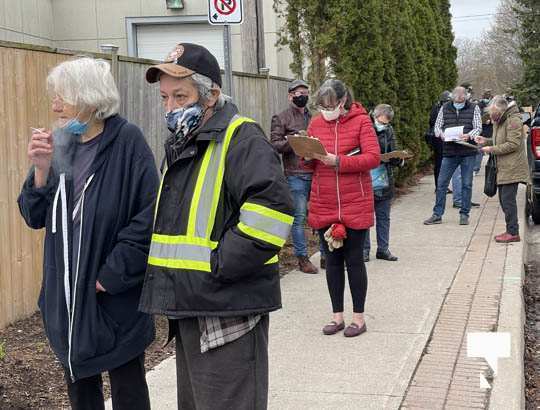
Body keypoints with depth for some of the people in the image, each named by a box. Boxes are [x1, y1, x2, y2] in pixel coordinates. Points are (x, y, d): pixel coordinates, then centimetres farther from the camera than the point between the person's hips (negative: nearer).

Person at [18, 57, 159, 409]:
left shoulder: (127, 142, -12)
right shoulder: (60, 145, 5)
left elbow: (147, 218, -16)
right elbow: (35, 217, 5)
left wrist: (112, 277, -16)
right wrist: (41, 170, -11)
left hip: (116, 297, -5)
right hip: (67, 294, 5)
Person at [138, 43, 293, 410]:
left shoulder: (241, 139, -14)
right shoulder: (179, 145, 16)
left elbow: (272, 208, -30)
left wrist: (219, 265, -24)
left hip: (228, 314, -9)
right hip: (187, 310, 10)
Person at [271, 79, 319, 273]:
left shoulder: (313, 117, 20)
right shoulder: (281, 118, 3)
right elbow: (275, 144, -6)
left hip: (316, 172, 5)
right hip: (296, 175, -5)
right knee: (299, 217, -1)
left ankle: (325, 254, 13)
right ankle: (302, 258, 6)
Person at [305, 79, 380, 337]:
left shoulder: (360, 120, -5)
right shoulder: (316, 123, 7)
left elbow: (374, 157, -15)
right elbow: (308, 164, 11)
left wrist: (338, 161, -23)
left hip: (355, 204, -4)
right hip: (324, 206, 4)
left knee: (354, 260, 4)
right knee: (332, 260, 10)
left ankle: (358, 317, 16)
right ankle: (337, 316, 21)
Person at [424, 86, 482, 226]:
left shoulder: (473, 108, 3)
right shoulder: (445, 108, 8)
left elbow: (478, 128, -1)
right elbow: (437, 126, 8)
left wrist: (469, 135, -21)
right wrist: (442, 134, -14)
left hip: (468, 153, -1)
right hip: (449, 152, 2)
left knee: (467, 184, 4)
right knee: (441, 183, 2)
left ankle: (464, 214, 15)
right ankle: (437, 214, 9)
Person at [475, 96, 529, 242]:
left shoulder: (513, 121, -15)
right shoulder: (499, 121, 17)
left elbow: (513, 144, -20)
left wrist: (492, 149, -16)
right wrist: (486, 141, 10)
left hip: (512, 169, -10)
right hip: (503, 168, 10)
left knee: (508, 200, -9)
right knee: (503, 200, 12)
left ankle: (513, 233, -4)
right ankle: (511, 230, 20)